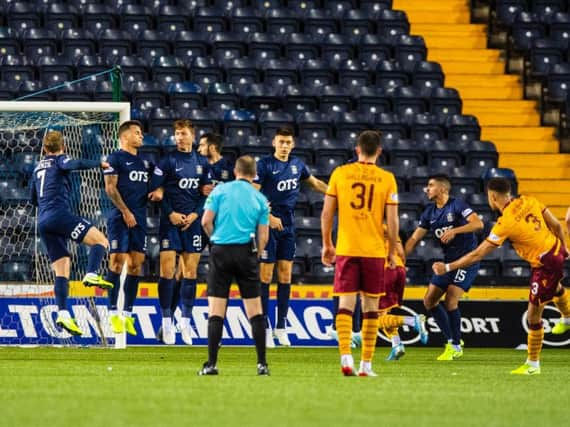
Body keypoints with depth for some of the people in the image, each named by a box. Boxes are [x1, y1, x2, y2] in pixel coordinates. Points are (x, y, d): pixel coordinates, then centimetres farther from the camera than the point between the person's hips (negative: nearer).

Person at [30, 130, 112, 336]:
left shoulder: (38, 168, 25)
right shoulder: (60, 160, 6)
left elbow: (34, 199, 32)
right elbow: (76, 164, -17)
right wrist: (100, 163, -6)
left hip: (43, 222, 7)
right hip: (59, 214, -7)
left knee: (62, 271, 3)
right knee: (101, 241, -7)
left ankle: (63, 313, -12)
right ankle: (91, 275, -32)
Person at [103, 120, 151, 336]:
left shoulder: (144, 162, 20)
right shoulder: (116, 158, -1)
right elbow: (110, 187, -9)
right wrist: (125, 211, -13)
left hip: (139, 219, 7)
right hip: (120, 217, -7)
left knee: (136, 264, 3)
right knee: (118, 261, -9)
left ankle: (128, 314, 7)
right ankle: (113, 312, -5)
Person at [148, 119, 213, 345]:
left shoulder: (202, 163, 10)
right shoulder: (168, 161, -2)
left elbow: (206, 192, 11)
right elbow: (155, 190, -5)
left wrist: (196, 214, -4)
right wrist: (171, 213, -12)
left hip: (192, 222, 3)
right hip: (171, 221, -3)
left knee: (190, 272, 3)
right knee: (167, 271, -7)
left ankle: (185, 322, 9)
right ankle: (167, 323, -1)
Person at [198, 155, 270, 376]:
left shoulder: (220, 190, 3)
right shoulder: (260, 199, 8)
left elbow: (206, 221, -3)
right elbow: (263, 236, 4)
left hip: (221, 251, -1)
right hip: (246, 252, 1)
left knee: (215, 311, 0)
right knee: (255, 310, 6)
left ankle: (211, 364, -5)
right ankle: (262, 363, 3)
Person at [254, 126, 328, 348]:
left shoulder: (297, 164, 9)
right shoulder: (265, 165, -8)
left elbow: (315, 183, 27)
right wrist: (269, 217, -22)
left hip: (288, 226, 6)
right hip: (269, 225, -6)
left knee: (285, 275, 5)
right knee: (266, 274, -4)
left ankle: (281, 326, 11)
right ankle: (265, 327, 0)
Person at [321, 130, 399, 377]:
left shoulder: (340, 173, 2)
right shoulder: (387, 179, -1)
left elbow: (327, 213, 2)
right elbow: (392, 220, -3)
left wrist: (327, 244, 13)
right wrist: (393, 252, 8)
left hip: (345, 250, 0)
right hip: (374, 251, 0)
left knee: (345, 303, 0)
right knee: (370, 307, 8)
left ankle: (345, 357, -17)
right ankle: (366, 364, 9)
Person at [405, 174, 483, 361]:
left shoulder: (457, 205, -13)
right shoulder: (429, 212, 8)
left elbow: (478, 223, -25)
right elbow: (415, 238, 9)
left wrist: (454, 231, -33)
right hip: (448, 261, 8)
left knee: (450, 301, -18)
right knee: (429, 301, 4)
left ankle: (456, 347, -2)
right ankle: (452, 341, 15)